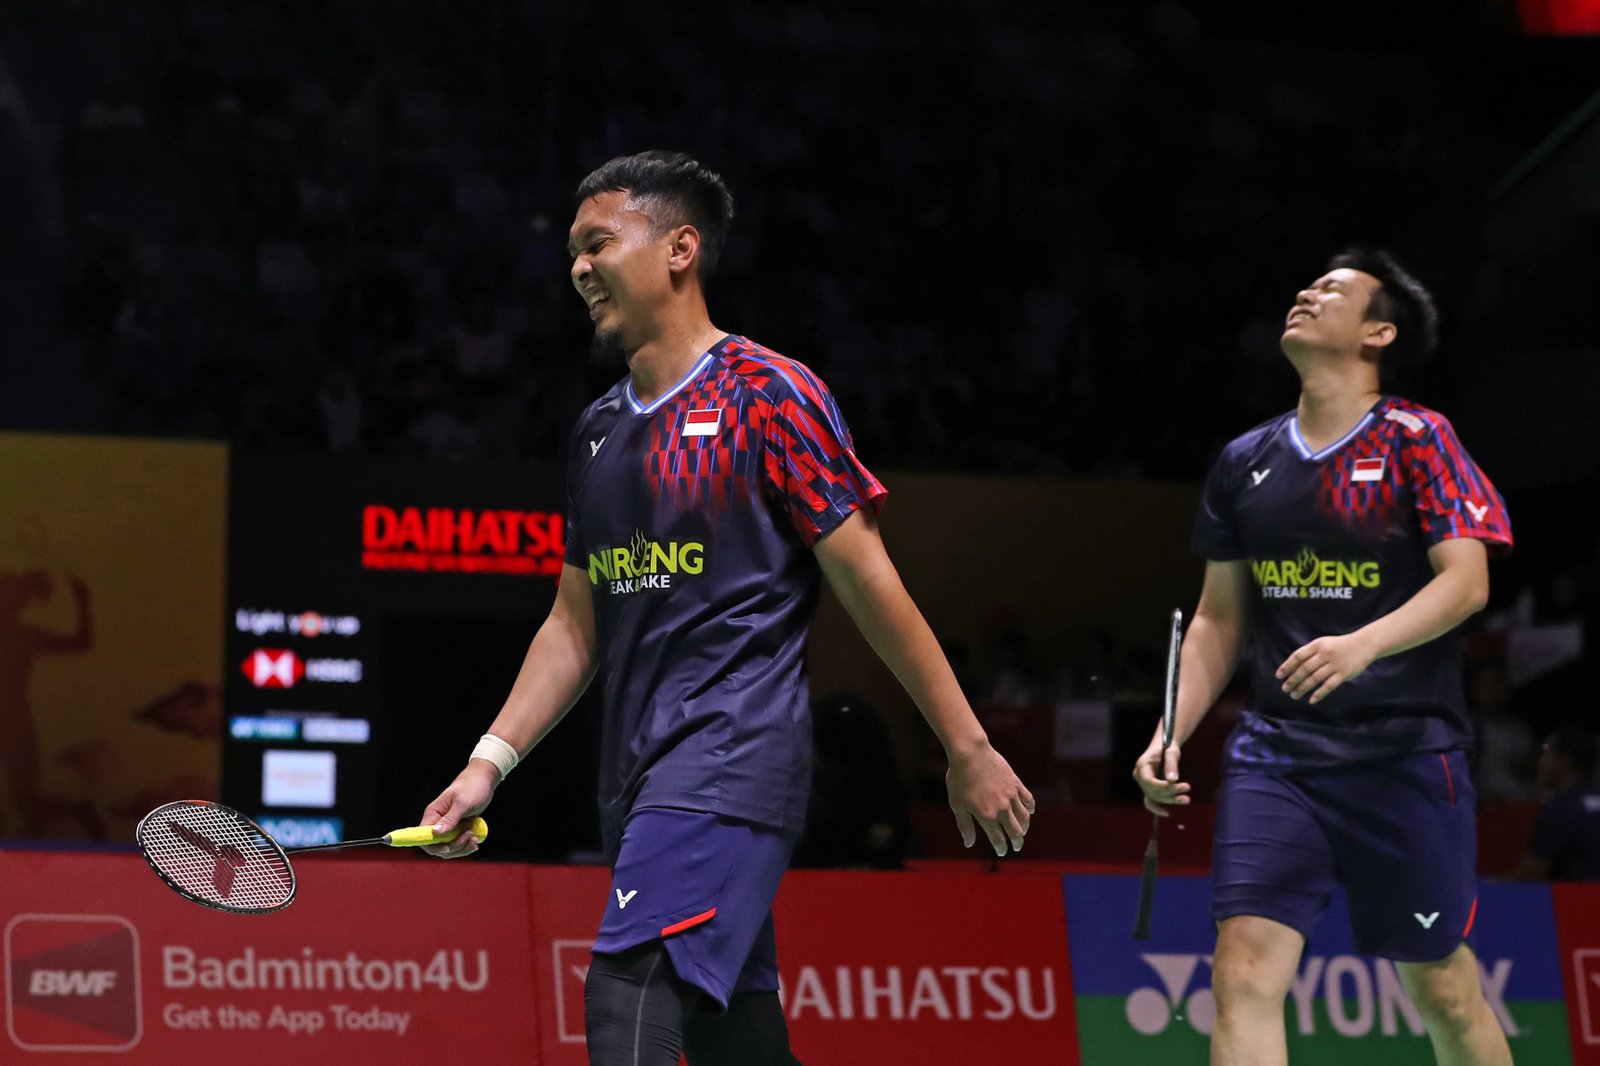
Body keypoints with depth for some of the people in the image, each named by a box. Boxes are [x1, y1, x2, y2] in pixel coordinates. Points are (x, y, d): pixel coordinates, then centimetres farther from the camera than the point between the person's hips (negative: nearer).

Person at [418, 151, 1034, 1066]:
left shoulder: (768, 395, -5)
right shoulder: (600, 430, 17)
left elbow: (868, 584, -6)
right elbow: (576, 623, 21)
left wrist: (968, 750, -5)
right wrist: (491, 762, 11)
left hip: (733, 759, -8)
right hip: (643, 780, 8)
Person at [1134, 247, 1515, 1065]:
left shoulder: (1416, 440, -2)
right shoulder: (1244, 462, 12)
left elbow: (1466, 580, -12)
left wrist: (1363, 644, -29)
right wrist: (1171, 737, 7)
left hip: (1406, 754, -3)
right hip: (1274, 753, 3)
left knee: (1441, 989, 5)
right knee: (1243, 973, -14)